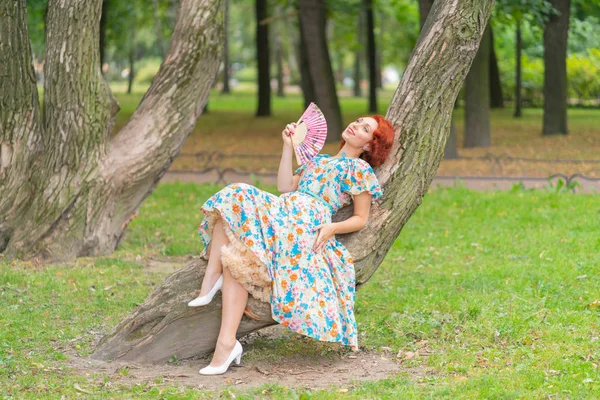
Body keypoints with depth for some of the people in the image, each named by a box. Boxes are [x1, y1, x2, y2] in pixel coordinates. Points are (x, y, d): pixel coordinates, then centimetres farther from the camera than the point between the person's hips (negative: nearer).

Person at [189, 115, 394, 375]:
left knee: (238, 256, -28)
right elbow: (285, 187, 19)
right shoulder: (317, 160, 32)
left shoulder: (359, 169, 11)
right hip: (280, 213, 7)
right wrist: (289, 147, 19)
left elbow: (361, 218, 6)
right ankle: (211, 279, -31)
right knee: (236, 198, -22)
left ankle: (227, 343, -31)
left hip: (308, 225, -7)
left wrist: (332, 228, -12)